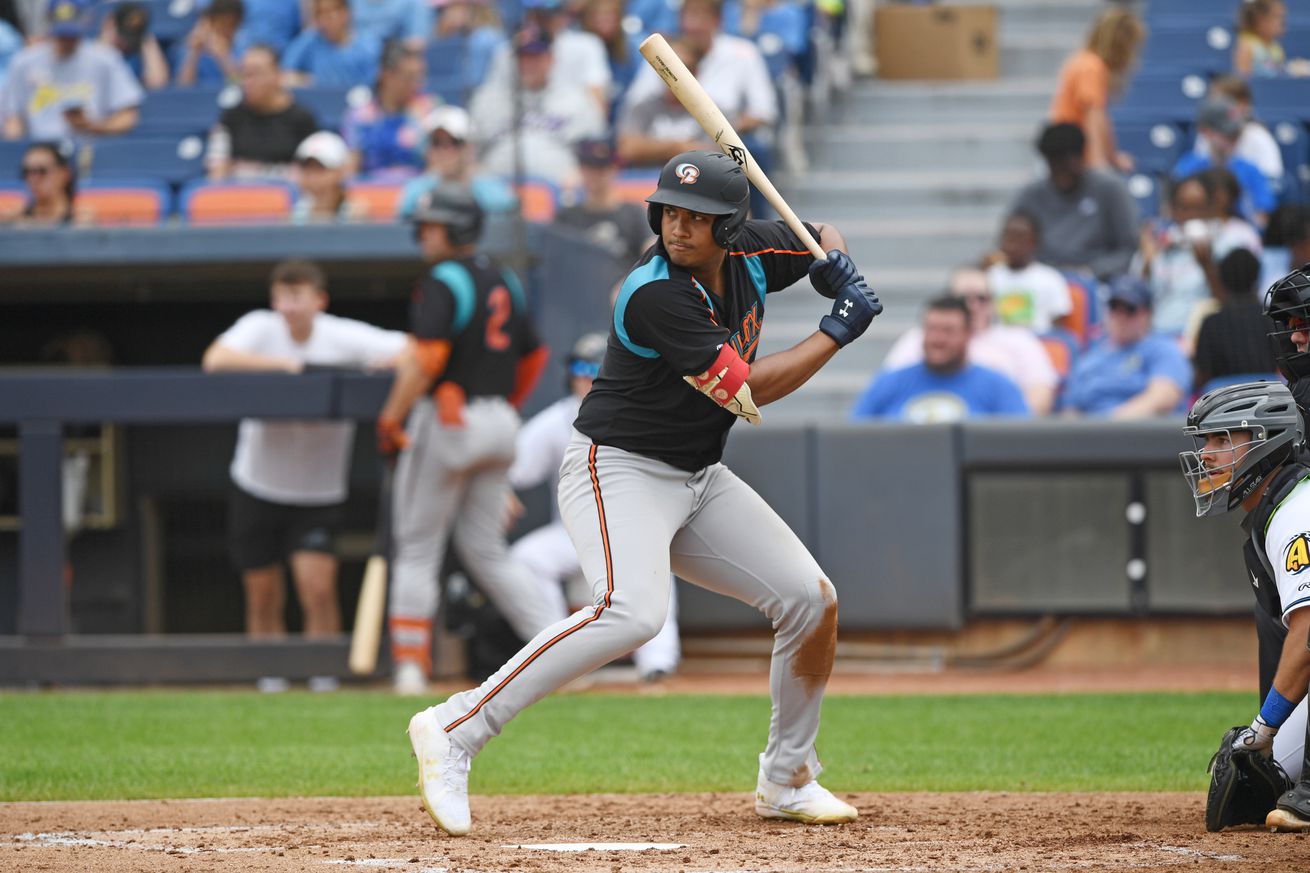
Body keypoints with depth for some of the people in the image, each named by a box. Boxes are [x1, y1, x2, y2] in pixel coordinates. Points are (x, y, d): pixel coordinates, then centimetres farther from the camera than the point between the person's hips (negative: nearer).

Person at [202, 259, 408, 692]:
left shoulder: (345, 338, -11)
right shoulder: (260, 327, -10)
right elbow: (215, 360, -28)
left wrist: (377, 370, -31)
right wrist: (285, 365, -31)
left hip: (319, 490, -1)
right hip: (256, 486, 1)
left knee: (318, 588, -14)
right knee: (263, 597, 6)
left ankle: (325, 677, -1)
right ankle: (271, 680, 22)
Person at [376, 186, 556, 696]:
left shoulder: (443, 283, -12)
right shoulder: (504, 282, 13)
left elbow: (426, 357, -23)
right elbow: (533, 356, 19)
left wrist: (391, 419, -18)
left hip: (446, 420, -7)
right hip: (499, 423, 7)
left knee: (417, 548, 2)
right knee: (486, 551, 13)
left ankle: (411, 666, -2)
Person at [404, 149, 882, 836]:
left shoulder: (750, 256, -1)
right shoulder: (655, 295, -25)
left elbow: (820, 237, 20)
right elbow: (747, 393, -25)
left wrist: (837, 265, -4)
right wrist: (836, 334, -17)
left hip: (699, 481, 8)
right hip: (618, 470, -8)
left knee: (811, 599, 3)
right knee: (633, 611, -33)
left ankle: (787, 779, 21)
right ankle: (454, 731, -31)